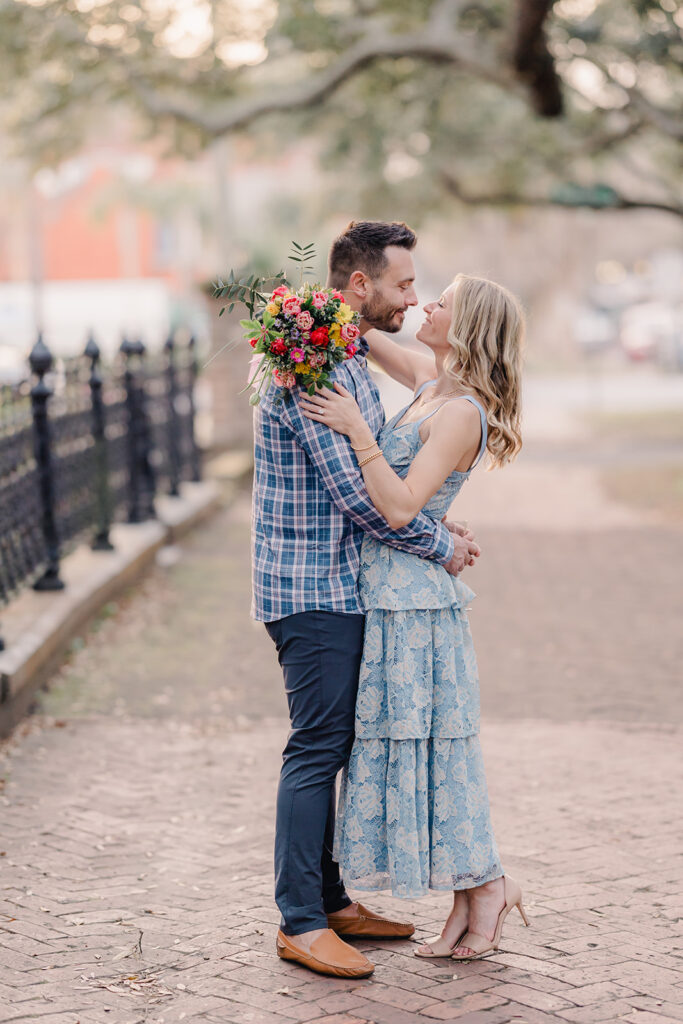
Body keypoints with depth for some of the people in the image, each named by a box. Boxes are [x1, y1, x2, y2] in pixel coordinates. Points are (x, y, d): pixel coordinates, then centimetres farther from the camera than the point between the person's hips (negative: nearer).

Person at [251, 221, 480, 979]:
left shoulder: (354, 364, 14)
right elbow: (355, 496, -21)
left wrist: (435, 522, 7)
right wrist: (440, 546, -10)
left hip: (345, 586, 10)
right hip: (310, 590, -10)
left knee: (338, 744, 14)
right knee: (317, 748, -6)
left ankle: (329, 900, 23)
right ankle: (300, 923, 2)